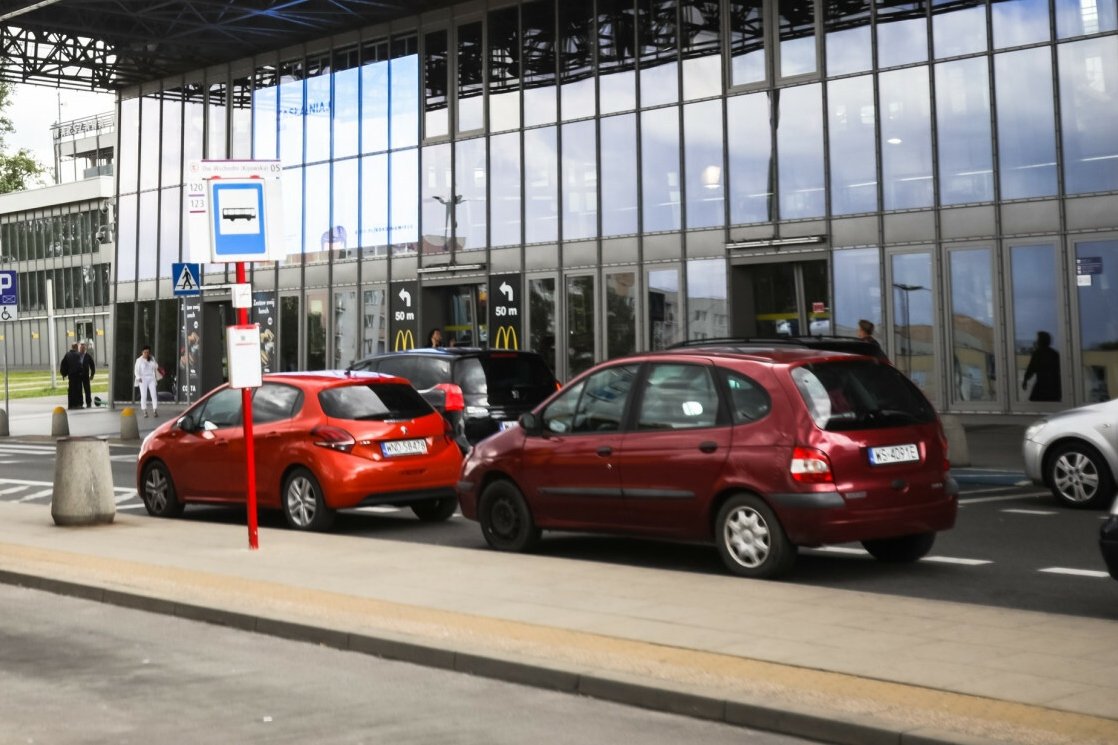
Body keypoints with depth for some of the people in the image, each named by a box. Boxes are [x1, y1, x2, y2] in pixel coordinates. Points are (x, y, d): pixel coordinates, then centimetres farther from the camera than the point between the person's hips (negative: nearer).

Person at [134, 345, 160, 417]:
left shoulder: (151, 359, 11)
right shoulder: (139, 360, 0)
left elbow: (156, 366, 6)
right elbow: (136, 370, -4)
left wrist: (151, 358, 3)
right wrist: (138, 377, -15)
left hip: (151, 379, 3)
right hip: (143, 379, -3)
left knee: (154, 395, -6)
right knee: (143, 396, -3)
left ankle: (155, 410, -5)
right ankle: (144, 411, 1)